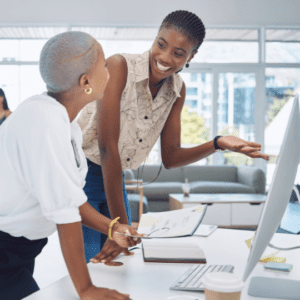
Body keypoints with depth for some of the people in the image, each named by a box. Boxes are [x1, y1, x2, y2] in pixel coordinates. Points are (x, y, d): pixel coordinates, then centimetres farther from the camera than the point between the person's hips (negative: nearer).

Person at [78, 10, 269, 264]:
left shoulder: (177, 90, -1)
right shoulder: (119, 66, -21)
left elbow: (169, 157, 2)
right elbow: (108, 147, -24)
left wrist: (218, 144, -17)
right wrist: (119, 226, -24)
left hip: (112, 179, 6)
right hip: (81, 173, -6)